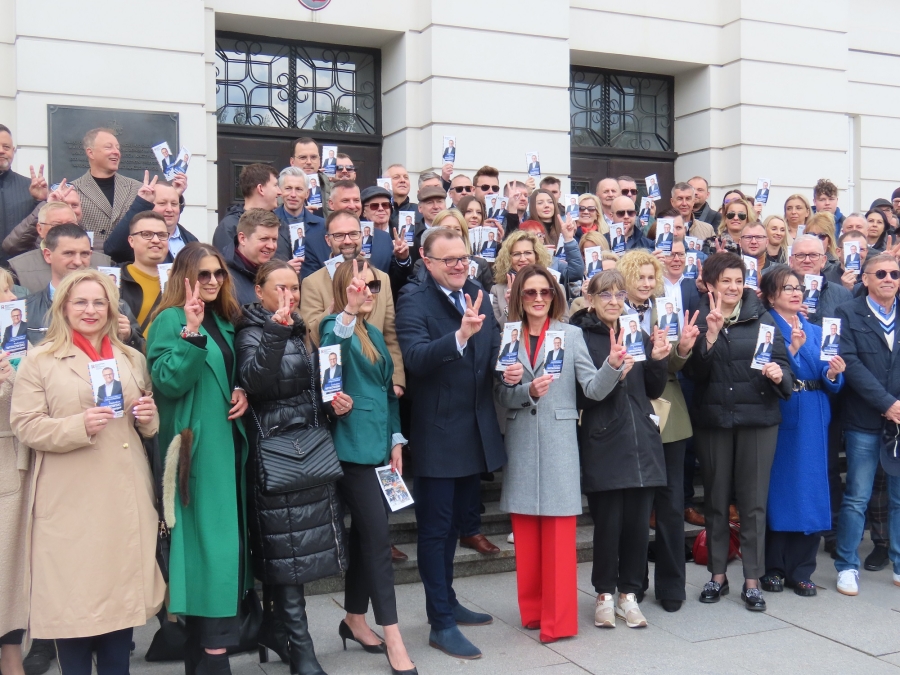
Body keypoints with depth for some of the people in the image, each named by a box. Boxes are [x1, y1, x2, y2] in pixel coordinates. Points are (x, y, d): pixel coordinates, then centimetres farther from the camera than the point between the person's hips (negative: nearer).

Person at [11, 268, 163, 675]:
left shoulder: (133, 358, 14)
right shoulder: (39, 360, 0)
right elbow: (25, 426, -6)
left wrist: (149, 416, -2)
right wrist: (79, 426, -20)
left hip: (127, 496, 4)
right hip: (70, 500, -4)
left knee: (123, 591, 9)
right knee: (73, 597, -1)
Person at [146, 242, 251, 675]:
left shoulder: (223, 321, 14)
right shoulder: (170, 320, -9)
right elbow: (167, 382, -21)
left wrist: (241, 394, 3)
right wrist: (191, 332, -30)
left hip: (226, 444, 8)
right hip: (195, 448, -8)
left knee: (225, 538, 11)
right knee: (207, 540, -7)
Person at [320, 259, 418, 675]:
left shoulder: (375, 335, 15)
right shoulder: (335, 326, -7)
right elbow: (331, 345, -33)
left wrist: (395, 441, 12)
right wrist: (350, 311, -51)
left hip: (377, 445, 8)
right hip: (352, 447, -8)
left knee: (365, 535, 15)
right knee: (379, 538, -8)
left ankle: (355, 621, 28)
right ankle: (393, 639, -1)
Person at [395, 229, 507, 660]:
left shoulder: (477, 294, 7)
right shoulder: (413, 300, -13)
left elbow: (494, 347, 14)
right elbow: (415, 357, -28)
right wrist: (460, 335, -43)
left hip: (477, 431, 7)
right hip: (437, 434, -7)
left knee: (452, 524, 21)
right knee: (435, 529, 4)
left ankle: (447, 602, 36)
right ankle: (441, 624, 13)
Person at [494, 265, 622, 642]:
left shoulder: (571, 335, 0)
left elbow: (594, 389, -7)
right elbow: (500, 397, 0)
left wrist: (613, 365, -26)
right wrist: (527, 391, -20)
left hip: (559, 443, -2)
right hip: (521, 445, 3)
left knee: (559, 534, 0)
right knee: (525, 534, 10)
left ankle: (558, 620, 8)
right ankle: (532, 610, 24)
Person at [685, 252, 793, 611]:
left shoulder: (762, 318, 4)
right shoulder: (699, 320, 3)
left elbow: (782, 360, 4)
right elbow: (694, 371, -7)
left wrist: (779, 375, -19)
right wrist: (712, 332, -18)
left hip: (758, 418, 0)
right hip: (713, 419, 0)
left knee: (754, 500, 2)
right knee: (716, 499, 9)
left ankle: (752, 581, 11)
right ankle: (717, 575, 21)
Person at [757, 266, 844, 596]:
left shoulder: (816, 331, 15)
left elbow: (831, 383, 11)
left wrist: (833, 375, -10)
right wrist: (791, 349, -24)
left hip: (813, 421, 5)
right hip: (778, 417, -5)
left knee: (810, 489, 6)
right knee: (777, 487, 0)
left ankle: (801, 569, 16)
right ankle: (773, 568, 12)